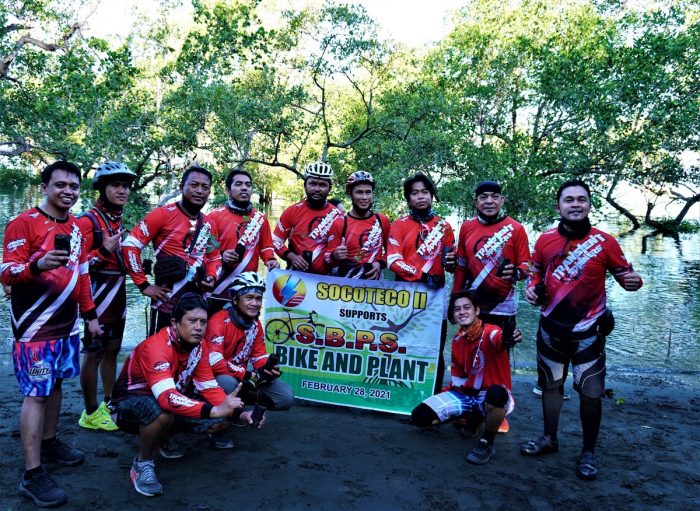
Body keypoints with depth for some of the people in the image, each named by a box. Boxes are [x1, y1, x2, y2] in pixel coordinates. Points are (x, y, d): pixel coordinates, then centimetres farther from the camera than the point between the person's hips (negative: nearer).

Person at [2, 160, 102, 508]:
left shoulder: (75, 227, 13)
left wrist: (90, 314, 18)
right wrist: (38, 265, -35)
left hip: (67, 325, 7)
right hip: (36, 327, -7)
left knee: (55, 385, 16)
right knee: (36, 393, -4)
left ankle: (49, 443, 33)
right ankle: (32, 475, 3)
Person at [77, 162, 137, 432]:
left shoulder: (119, 220, 13)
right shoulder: (88, 220, -12)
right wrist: (104, 251, -31)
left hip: (118, 295, 8)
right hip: (98, 296, -8)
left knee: (112, 351, 15)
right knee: (94, 354, 0)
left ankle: (109, 404, 27)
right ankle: (91, 414, 12)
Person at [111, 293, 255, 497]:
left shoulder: (198, 346, -8)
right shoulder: (155, 347, -31)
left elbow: (210, 388, -6)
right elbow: (166, 398, -43)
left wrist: (238, 413, -22)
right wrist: (215, 410, -51)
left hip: (171, 406, 7)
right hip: (130, 404, -7)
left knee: (223, 420, -9)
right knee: (162, 412, -41)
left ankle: (161, 440, 16)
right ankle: (142, 463, -10)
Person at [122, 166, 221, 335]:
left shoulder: (209, 224, 10)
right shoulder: (163, 214, -8)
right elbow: (130, 246, -10)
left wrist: (212, 277, 0)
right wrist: (144, 285, -11)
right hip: (167, 302, -5)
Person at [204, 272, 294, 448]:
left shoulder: (255, 325, 4)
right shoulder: (219, 321, -21)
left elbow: (259, 356, 5)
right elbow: (214, 361, -30)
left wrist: (268, 368, -19)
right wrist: (247, 375, -33)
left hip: (244, 377, 7)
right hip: (217, 376, -7)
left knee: (286, 396, -7)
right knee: (229, 384, -42)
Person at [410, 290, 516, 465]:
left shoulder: (490, 332, -17)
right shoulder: (457, 340, 4)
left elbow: (500, 340, -45)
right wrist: (445, 396, 6)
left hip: (492, 397, -6)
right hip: (465, 394, 6)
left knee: (496, 393, -44)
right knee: (420, 416, -8)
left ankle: (487, 443, -13)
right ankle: (473, 416, 15)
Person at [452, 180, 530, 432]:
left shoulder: (515, 229, -3)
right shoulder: (467, 227, 6)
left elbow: (526, 263, -2)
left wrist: (516, 272, -24)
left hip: (502, 306, -3)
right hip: (472, 304, 3)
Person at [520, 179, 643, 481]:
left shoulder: (604, 241, -8)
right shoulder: (545, 240, -1)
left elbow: (624, 273, -2)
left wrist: (633, 281, -24)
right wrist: (532, 288, -6)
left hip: (588, 331, -3)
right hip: (551, 328, 3)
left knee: (590, 393, 2)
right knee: (550, 385, 16)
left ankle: (588, 452, 21)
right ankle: (549, 438, 35)